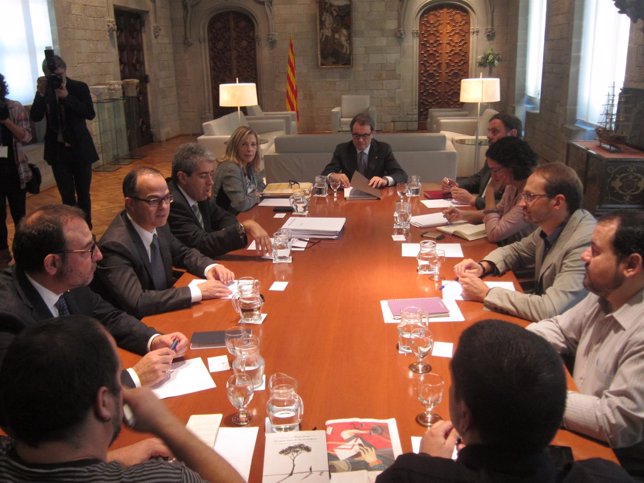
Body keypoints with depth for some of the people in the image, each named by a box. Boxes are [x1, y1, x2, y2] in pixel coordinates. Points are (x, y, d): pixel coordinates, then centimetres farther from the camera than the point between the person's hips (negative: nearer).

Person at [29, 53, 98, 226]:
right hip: (58, 151, 1)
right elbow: (35, 117, -8)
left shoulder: (80, 87, -3)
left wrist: (67, 97, -21)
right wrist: (41, 93, -20)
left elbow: (90, 114, -13)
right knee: (67, 197, 2)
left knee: (83, 194, 10)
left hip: (80, 148, -1)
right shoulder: (44, 90, 1)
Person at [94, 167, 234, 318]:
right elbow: (136, 303, -32)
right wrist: (197, 291, -30)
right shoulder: (115, 245, -25)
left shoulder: (158, 224, -4)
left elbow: (183, 253, 13)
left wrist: (210, 267, -8)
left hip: (164, 311, 7)